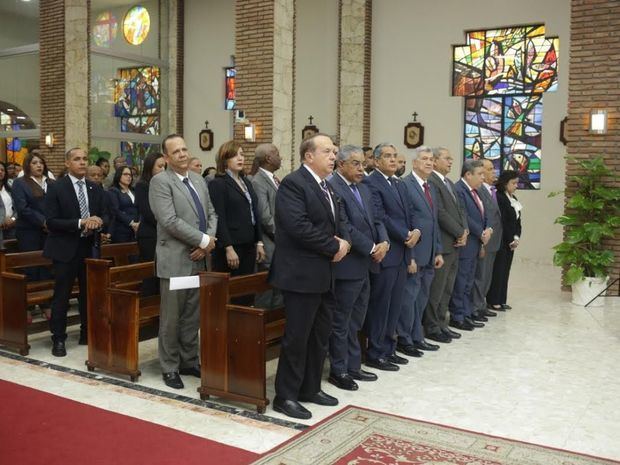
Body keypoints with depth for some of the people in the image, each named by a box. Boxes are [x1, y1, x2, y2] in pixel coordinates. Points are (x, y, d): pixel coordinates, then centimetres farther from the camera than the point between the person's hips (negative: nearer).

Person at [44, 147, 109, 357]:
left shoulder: (95, 189, 9)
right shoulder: (56, 188, -5)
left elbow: (105, 216, 10)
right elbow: (51, 221, -12)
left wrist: (98, 221, -13)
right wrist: (80, 223, -21)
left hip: (90, 248, 4)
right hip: (65, 250, -4)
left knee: (89, 293, 10)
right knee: (61, 297, 2)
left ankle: (87, 334, 24)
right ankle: (58, 339, 13)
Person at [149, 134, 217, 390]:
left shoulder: (199, 180, 13)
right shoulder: (160, 181, -9)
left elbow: (211, 214, 13)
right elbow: (170, 221, -19)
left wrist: (207, 243, -5)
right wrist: (204, 240, -15)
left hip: (198, 259, 6)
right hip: (175, 260, -6)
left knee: (193, 316, 14)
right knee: (171, 318, 4)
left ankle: (189, 361, 26)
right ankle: (170, 367, 17)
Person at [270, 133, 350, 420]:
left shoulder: (327, 186, 15)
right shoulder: (293, 183, -14)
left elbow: (339, 218, 18)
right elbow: (298, 226, -24)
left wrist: (344, 240, -4)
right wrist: (334, 247, -15)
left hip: (324, 274, 9)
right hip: (302, 274, -9)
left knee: (320, 335, 15)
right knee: (297, 337, -1)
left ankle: (310, 388, 29)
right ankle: (286, 396, 12)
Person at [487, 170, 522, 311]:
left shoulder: (513, 199, 15)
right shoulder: (499, 198, -13)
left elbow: (517, 221, 15)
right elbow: (501, 222, -15)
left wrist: (516, 238, 1)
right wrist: (511, 240, -11)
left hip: (511, 242, 8)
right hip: (501, 241, -8)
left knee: (505, 270, 10)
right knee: (498, 270, -4)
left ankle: (501, 300, 16)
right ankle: (493, 301, 2)